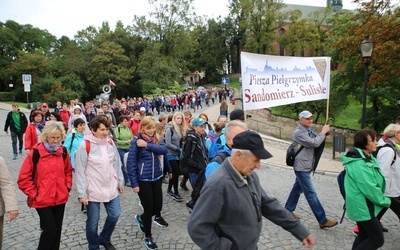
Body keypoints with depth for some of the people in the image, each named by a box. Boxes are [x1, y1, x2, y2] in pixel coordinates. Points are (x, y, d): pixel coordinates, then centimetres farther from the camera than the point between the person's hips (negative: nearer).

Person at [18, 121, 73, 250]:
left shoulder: (63, 152, 1)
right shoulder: (36, 152, -13)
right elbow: (23, 178, -8)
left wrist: (67, 187, 5)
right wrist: (33, 194, -9)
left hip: (60, 198, 4)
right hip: (43, 200, -4)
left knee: (57, 230, 14)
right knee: (50, 229, -4)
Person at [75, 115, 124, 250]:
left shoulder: (110, 143, 2)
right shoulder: (85, 146, -14)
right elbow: (80, 171, -13)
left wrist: (120, 182, 13)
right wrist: (82, 193, -13)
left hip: (111, 188, 5)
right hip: (93, 191, -5)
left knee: (114, 215, 12)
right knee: (93, 221, 8)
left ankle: (105, 239, 39)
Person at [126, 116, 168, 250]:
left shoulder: (157, 139, 3)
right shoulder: (136, 142, -11)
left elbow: (164, 150, -16)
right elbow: (131, 163, -12)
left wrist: (147, 145, -24)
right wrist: (134, 184, -14)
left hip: (157, 177, 5)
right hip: (143, 180, -5)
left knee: (158, 205, 9)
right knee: (149, 207, 3)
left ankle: (141, 218, 40)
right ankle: (148, 236, 25)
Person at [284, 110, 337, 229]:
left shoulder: (308, 130, 13)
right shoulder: (298, 132, -18)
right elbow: (315, 143, -24)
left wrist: (323, 134, -3)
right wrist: (323, 132, -12)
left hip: (306, 166, 10)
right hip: (301, 167, -10)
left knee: (297, 188, 18)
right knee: (311, 194, -7)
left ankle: (288, 210, 31)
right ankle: (323, 221, -4)